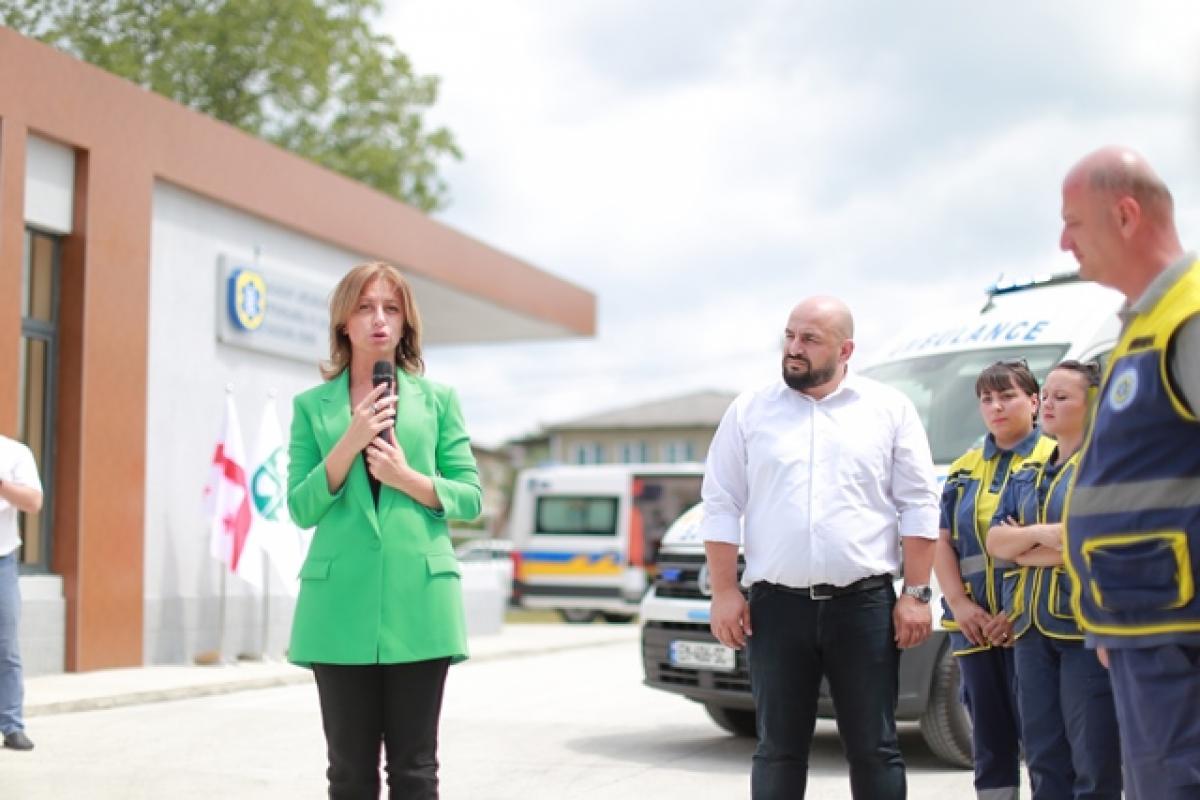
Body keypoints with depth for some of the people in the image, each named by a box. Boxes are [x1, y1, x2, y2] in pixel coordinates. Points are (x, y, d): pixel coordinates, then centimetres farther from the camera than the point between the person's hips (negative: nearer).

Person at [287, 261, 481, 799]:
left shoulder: (438, 399, 9)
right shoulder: (312, 406, 9)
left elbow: (470, 498, 7)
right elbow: (301, 508, 3)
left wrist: (408, 478, -11)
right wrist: (350, 442, -10)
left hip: (418, 599, 0)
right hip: (341, 602, 0)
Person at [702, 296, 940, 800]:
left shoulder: (890, 409, 4)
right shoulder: (749, 412, 7)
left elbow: (918, 507, 3)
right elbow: (721, 507, 6)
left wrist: (915, 594, -3)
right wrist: (725, 593, -1)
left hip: (865, 605, -1)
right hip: (777, 606, 1)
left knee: (874, 748, 4)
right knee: (779, 748, 6)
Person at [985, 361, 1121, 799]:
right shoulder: (1026, 476, 19)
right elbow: (995, 541, 11)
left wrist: (1021, 546, -4)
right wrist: (1042, 535, -10)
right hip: (1033, 630, 7)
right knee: (1044, 762, 9)